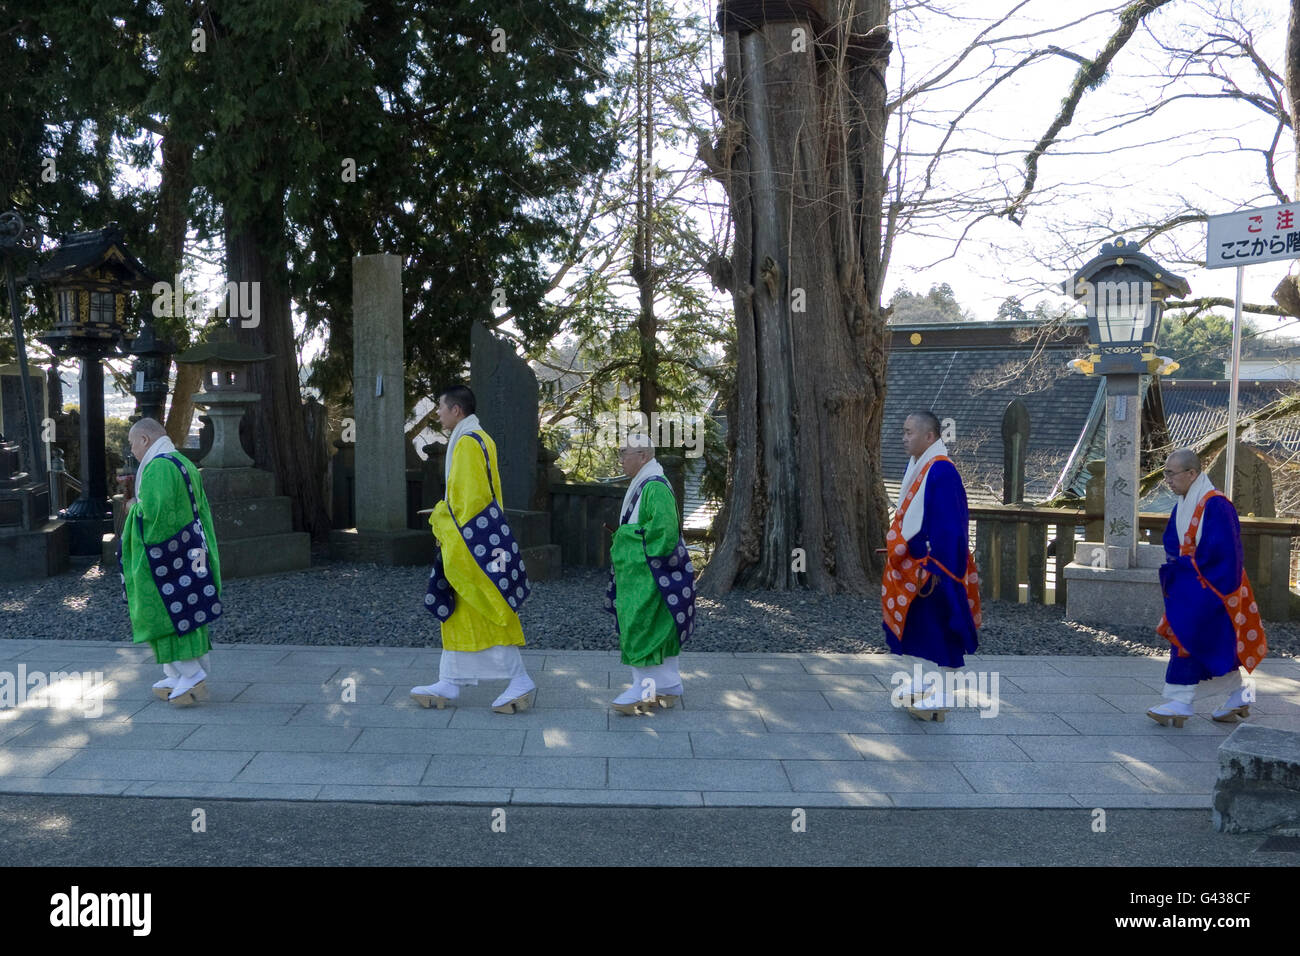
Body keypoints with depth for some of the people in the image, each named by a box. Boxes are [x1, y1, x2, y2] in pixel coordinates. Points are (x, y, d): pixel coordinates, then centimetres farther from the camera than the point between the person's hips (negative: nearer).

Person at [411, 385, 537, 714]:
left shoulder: (467, 442, -16)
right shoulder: (480, 439, 15)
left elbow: (470, 497, -21)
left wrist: (454, 537, -17)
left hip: (471, 539, -11)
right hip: (463, 546, 11)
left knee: (485, 614, -7)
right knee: (459, 614, 12)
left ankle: (520, 681, -4)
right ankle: (450, 683, 16)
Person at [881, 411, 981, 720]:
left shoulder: (941, 471, -20)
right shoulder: (916, 466, 9)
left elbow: (947, 524, -23)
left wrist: (932, 568, -24)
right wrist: (897, 547, 19)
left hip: (930, 567, -10)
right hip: (910, 564, 10)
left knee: (936, 630, 0)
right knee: (906, 624, 16)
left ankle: (942, 698, 10)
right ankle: (919, 683, 29)